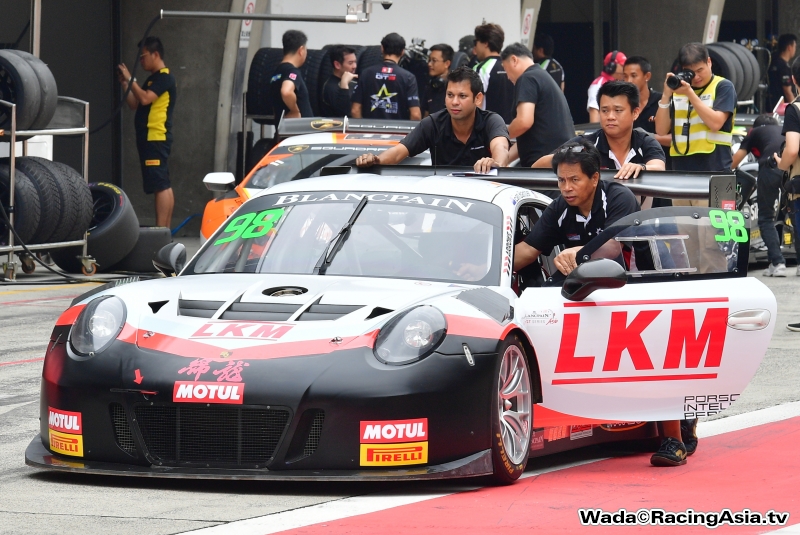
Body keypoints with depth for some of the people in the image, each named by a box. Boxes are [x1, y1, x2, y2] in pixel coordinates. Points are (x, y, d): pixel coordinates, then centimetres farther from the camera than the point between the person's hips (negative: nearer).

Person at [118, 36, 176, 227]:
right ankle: (165, 230, 10)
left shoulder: (164, 78, -9)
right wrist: (124, 84, 10)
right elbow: (135, 104, 20)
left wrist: (130, 79, -13)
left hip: (156, 139, -11)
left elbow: (145, 99, -21)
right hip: (151, 139, 11)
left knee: (160, 186, -14)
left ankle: (161, 231, -19)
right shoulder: (154, 78, 21)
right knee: (164, 186, 9)